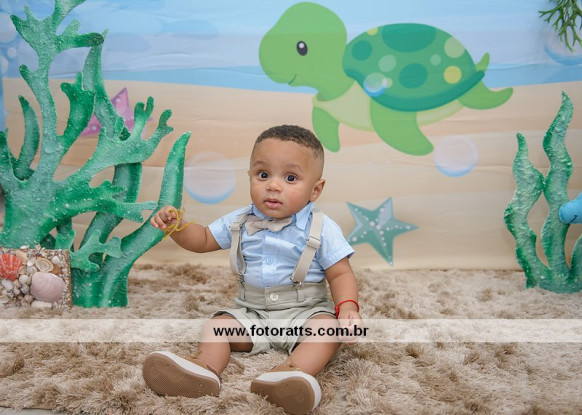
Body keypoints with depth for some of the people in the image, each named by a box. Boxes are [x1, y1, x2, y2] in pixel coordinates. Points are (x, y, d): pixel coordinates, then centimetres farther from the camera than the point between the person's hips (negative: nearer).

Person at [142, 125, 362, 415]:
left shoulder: (322, 229, -10)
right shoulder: (240, 223, 1)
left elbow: (340, 274, -9)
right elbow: (203, 240, 13)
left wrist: (347, 307, -28)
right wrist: (177, 226, -7)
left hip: (305, 311, -3)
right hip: (252, 312, 4)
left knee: (328, 328, -31)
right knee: (217, 324, -16)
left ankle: (294, 370, -54)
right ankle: (204, 367, -40)